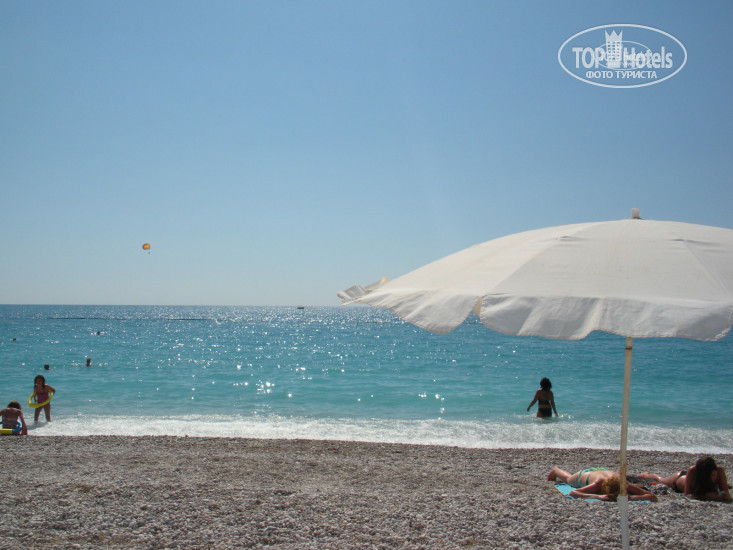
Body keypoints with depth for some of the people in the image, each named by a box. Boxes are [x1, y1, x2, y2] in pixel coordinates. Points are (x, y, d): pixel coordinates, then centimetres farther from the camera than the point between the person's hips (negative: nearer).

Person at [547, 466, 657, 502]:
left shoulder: (624, 484, -45)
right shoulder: (598, 484, -51)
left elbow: (653, 497, -48)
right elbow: (572, 493, -59)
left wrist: (633, 497, -64)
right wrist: (597, 496, -68)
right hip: (585, 474, -2)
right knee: (568, 479, 35)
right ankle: (556, 470, 66)